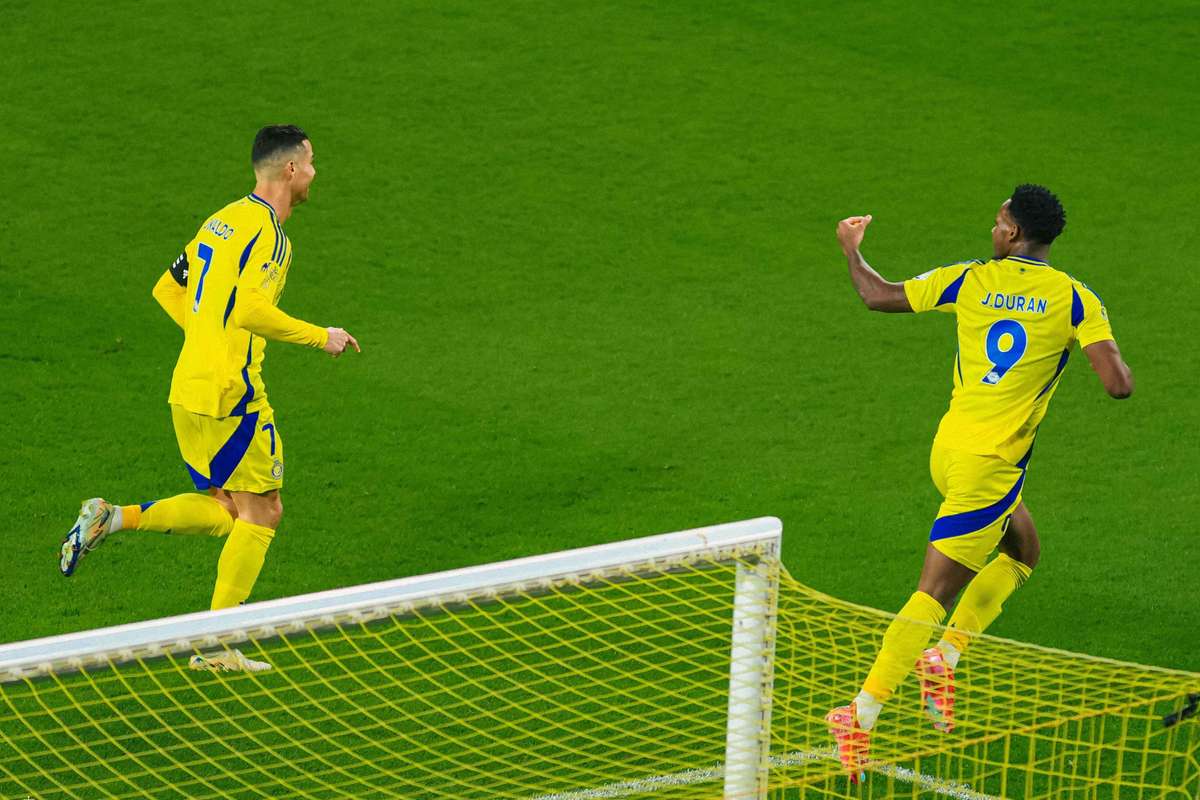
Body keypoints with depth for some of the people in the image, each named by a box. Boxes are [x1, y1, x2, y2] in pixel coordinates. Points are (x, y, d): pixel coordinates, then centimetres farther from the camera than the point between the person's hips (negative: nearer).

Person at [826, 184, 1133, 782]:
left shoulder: (970, 280, 1)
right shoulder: (1077, 300, -8)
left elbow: (878, 296, 11)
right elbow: (1118, 384, -14)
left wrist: (851, 252, 29)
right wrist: (1116, 363, 9)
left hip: (948, 447, 6)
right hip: (991, 464, -6)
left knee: (1022, 550, 26)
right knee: (935, 591, -4)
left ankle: (944, 655, 15)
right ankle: (861, 716, -9)